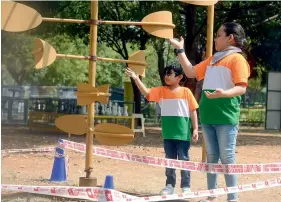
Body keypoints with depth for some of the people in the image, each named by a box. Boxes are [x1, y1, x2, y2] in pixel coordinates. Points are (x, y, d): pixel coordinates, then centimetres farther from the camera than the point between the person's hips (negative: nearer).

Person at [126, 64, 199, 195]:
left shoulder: (186, 92, -3)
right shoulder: (161, 91, 5)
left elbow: (193, 111, -1)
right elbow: (146, 92, -7)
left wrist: (195, 129, -4)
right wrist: (136, 78, -20)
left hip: (183, 133, -3)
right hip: (168, 134, 4)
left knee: (183, 159, 3)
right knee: (169, 159, 11)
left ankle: (186, 186, 10)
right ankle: (170, 185, 19)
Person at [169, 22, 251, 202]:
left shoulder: (237, 58, -6)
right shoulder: (212, 59, 19)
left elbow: (242, 88, -14)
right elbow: (191, 72, 22)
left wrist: (224, 93, -32)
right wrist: (180, 50, 21)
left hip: (226, 117, -8)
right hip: (208, 116, 8)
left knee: (227, 158, -5)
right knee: (211, 157, 11)